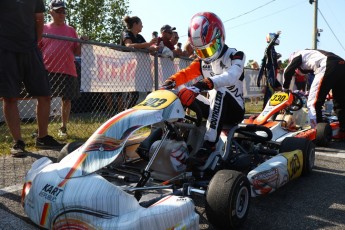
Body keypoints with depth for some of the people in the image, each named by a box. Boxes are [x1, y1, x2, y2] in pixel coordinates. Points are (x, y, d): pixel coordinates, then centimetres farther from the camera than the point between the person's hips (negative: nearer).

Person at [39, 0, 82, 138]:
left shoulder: (71, 30, 15)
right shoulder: (43, 28, 11)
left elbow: (77, 52, 14)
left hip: (68, 71, 2)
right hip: (48, 70, -1)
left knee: (67, 99, 5)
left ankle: (63, 128, 18)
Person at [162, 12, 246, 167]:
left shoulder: (235, 56, -9)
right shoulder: (202, 61, 9)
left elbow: (230, 76, -31)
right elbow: (185, 74, -7)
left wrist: (201, 85, -49)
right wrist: (168, 84, -30)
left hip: (235, 110, -6)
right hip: (216, 109, 6)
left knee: (221, 92, -37)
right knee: (184, 94, -8)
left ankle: (209, 144, -46)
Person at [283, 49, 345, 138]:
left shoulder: (298, 55, 24)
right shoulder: (312, 55, 43)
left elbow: (288, 71, 9)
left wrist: (285, 87, 23)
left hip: (328, 67, -8)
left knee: (313, 103, -3)